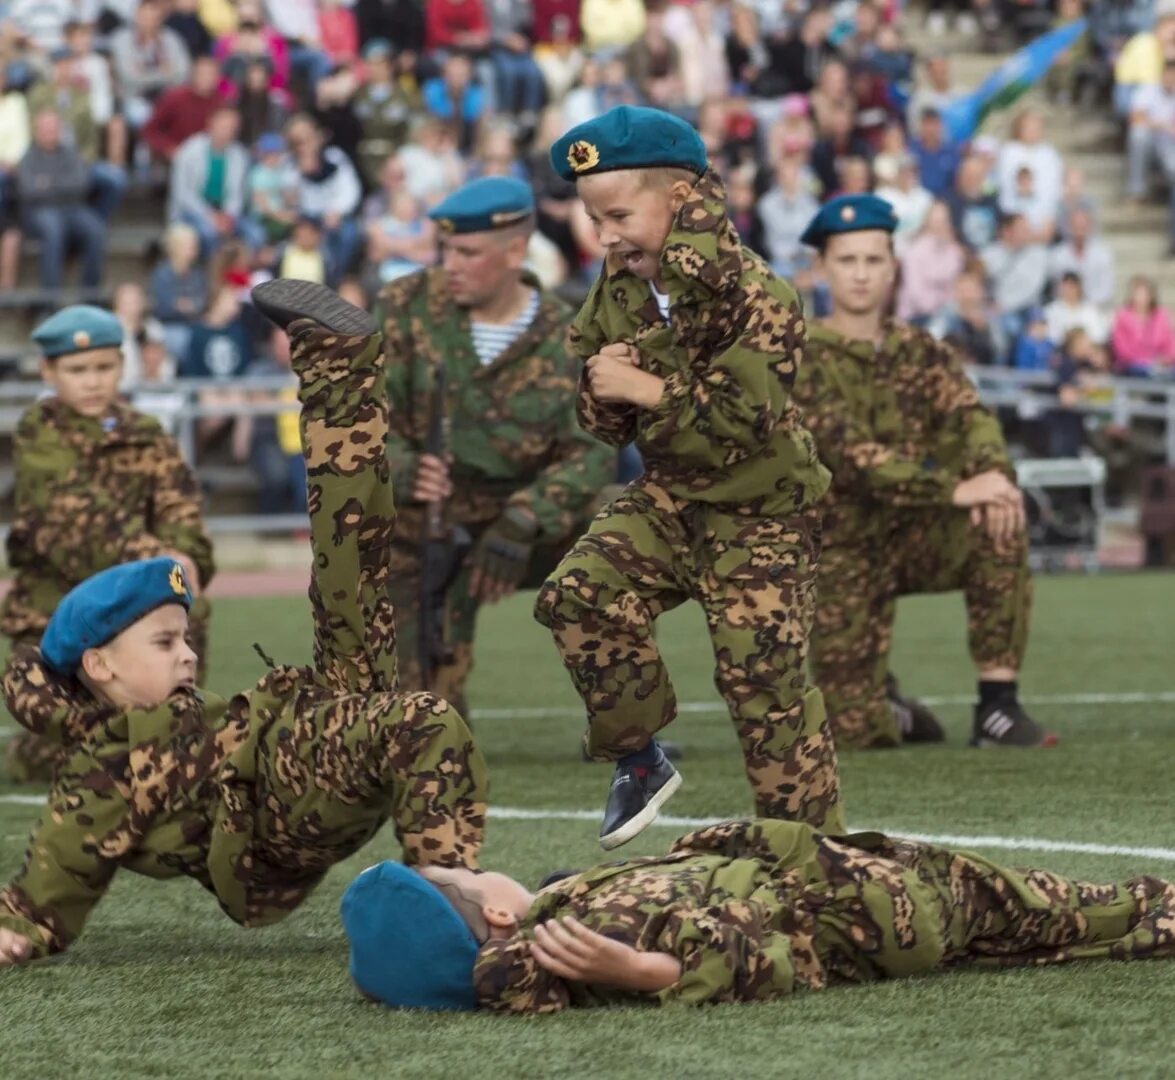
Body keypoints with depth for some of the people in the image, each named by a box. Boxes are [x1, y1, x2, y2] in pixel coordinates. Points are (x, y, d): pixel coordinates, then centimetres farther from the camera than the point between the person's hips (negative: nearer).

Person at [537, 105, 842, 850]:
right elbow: (603, 421, 10)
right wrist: (600, 393, -14)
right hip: (669, 496, 6)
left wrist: (647, 391, -24)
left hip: (761, 511, -6)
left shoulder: (755, 295, -19)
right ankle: (639, 760, 1)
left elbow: (749, 414, -28)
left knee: (764, 683, -7)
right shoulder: (615, 297, 1)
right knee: (579, 594, -16)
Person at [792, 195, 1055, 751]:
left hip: (916, 537, 4)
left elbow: (968, 417, -12)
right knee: (856, 732, -15)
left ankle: (998, 708, -21)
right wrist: (953, 489, -36)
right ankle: (895, 718, 24)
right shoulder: (802, 360, -10)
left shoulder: (921, 352, 6)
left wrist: (992, 472, -36)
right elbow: (849, 454, -24)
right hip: (840, 552, -4)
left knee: (999, 521, -28)